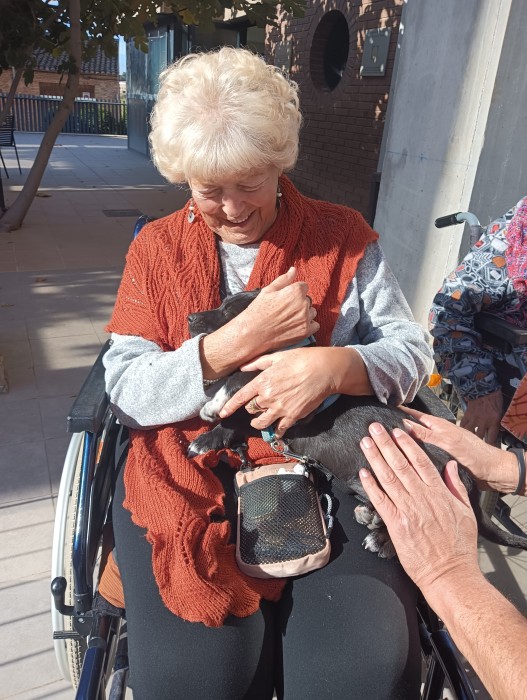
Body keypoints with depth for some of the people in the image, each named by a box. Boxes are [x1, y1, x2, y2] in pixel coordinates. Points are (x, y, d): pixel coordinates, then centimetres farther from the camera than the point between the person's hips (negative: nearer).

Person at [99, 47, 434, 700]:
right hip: (189, 476, 1)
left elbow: (411, 351, 3)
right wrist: (238, 340, -16)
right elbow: (125, 388, -2)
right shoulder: (156, 248, 7)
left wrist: (333, 365, -20)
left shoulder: (344, 236, 6)